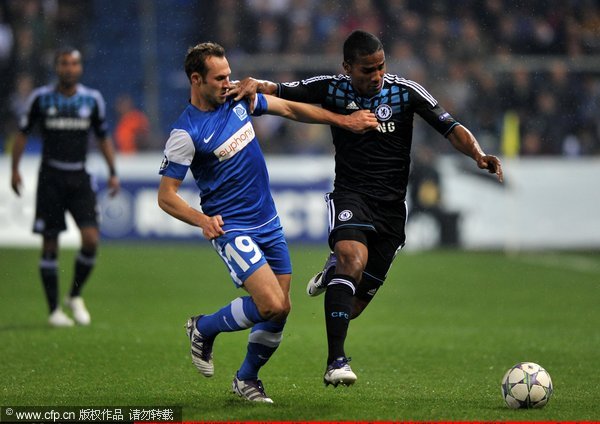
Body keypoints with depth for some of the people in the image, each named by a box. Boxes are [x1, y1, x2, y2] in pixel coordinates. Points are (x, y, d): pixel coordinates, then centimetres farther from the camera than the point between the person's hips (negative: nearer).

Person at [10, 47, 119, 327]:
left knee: (91, 239, -12)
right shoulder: (41, 98, -1)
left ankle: (75, 296, 10)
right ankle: (54, 310, 7)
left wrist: (113, 172, 7)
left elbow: (103, 137, 14)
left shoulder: (92, 99, 4)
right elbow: (23, 133, 7)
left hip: (79, 178, 1)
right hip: (50, 178, -1)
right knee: (50, 244, -2)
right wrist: (15, 170, 0)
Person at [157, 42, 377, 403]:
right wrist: (202, 220, -30)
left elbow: (290, 109, 14)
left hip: (268, 222, 7)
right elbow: (166, 196, -14)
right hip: (231, 228, -7)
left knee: (281, 309, 4)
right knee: (272, 305, -20)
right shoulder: (186, 133, -16)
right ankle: (204, 330, 6)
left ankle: (247, 379, 25)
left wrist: (344, 120, 11)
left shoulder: (239, 99, 2)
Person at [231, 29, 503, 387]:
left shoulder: (405, 91, -4)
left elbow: (451, 128, -6)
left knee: (355, 305, 4)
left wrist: (478, 155, -24)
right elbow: (280, 92, 0)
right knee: (354, 259, -34)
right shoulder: (333, 89, -2)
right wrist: (255, 84, -23)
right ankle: (336, 361, -34)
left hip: (392, 207, 1)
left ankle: (333, 270, 42)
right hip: (350, 197, -1)